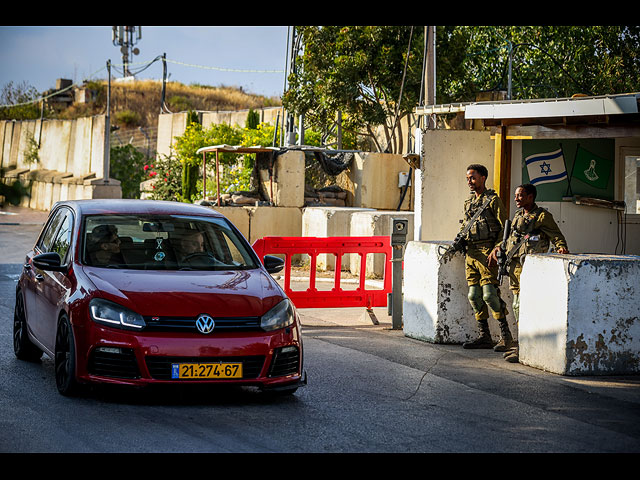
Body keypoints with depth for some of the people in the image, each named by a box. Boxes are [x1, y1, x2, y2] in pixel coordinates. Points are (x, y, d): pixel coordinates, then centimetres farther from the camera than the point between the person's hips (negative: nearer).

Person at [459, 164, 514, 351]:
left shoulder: (493, 200, -5)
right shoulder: (469, 202, 17)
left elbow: (505, 228, -7)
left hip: (487, 251, -8)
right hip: (471, 252, 8)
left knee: (489, 294, -14)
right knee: (474, 296, 6)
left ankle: (505, 335, -7)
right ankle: (484, 337, 12)